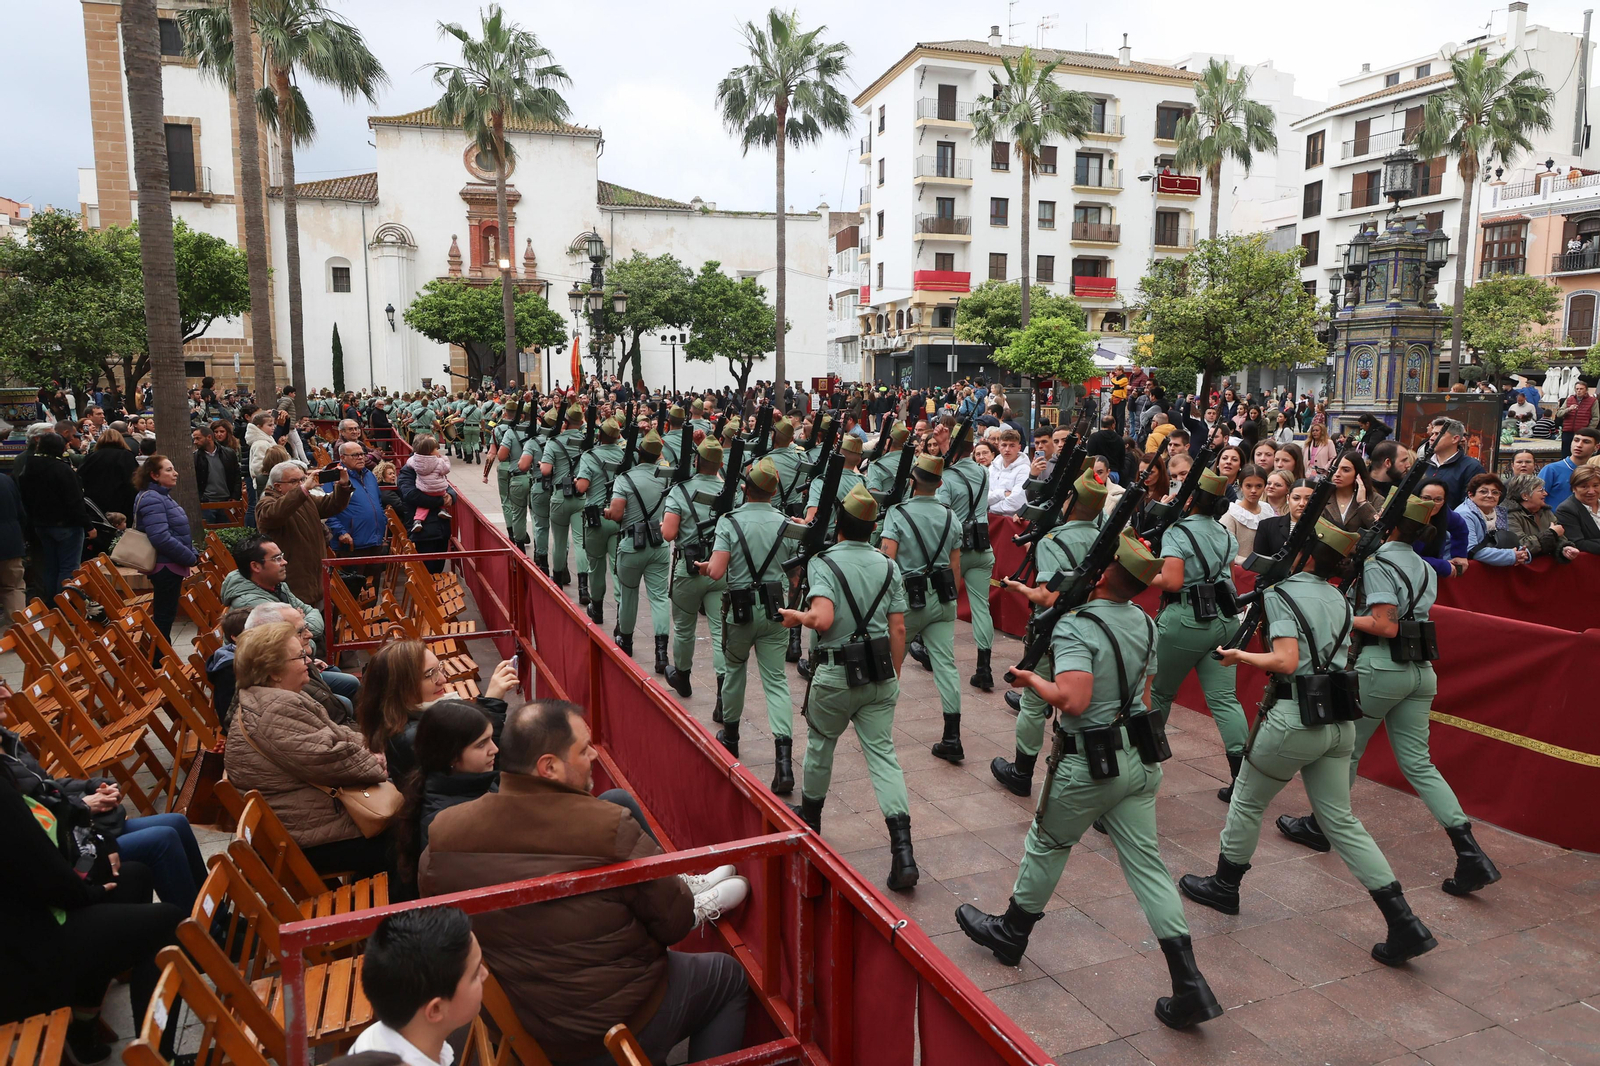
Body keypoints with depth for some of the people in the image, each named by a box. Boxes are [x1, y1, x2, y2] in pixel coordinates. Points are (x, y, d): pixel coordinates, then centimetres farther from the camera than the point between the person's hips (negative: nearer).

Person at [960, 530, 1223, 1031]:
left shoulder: (1075, 627, -23)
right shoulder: (1144, 623, 3)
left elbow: (1073, 700, -33)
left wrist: (1032, 679, -17)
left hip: (1089, 764, -6)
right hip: (1140, 758, 7)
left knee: (1047, 844, 15)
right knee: (1145, 862, 10)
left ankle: (1011, 933, 36)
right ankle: (1190, 985, 9)